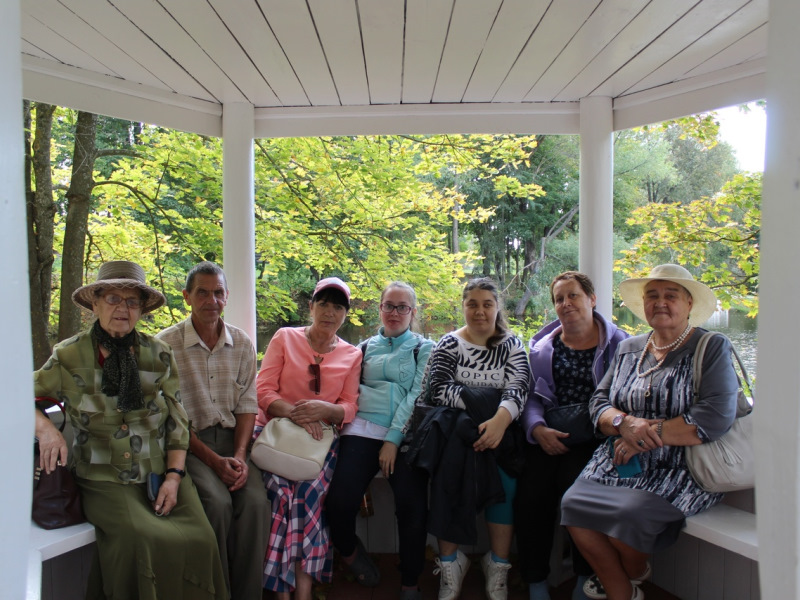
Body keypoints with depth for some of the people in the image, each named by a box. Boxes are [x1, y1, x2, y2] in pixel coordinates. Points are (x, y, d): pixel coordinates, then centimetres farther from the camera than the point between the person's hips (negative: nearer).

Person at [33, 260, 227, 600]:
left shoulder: (158, 355, 6)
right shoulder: (69, 357, 2)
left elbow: (177, 422, 7)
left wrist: (173, 477, -4)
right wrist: (44, 427, -13)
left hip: (161, 474, 2)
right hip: (105, 479, -1)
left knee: (199, 538, -20)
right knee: (140, 539, -27)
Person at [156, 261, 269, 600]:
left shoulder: (242, 343, 7)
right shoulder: (166, 344, -5)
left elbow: (247, 404, 6)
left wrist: (239, 456, -10)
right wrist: (213, 460, -15)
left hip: (233, 437, 3)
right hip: (189, 442, -3)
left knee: (256, 500, -22)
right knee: (217, 501, -27)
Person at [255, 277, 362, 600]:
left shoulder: (352, 355, 12)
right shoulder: (285, 338, 7)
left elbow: (349, 408, 6)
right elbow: (263, 390, -1)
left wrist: (326, 410, -17)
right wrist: (296, 414, -18)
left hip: (320, 437, 1)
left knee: (308, 492, -28)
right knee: (283, 490, -28)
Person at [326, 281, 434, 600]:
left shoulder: (424, 348, 13)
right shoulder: (365, 348, 22)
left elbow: (417, 394, 0)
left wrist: (393, 439, -11)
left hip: (406, 434, -2)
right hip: (364, 428, 2)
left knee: (413, 506, -24)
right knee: (339, 501, -20)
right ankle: (349, 551, 14)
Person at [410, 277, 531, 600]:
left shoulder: (512, 345, 11)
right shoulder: (448, 344, 10)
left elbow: (518, 389, -5)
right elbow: (439, 388, -4)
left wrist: (500, 419, -27)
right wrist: (484, 401, -16)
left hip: (497, 428, 1)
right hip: (454, 428, 0)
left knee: (504, 478, -27)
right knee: (449, 473, -29)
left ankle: (498, 567, -10)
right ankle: (450, 564, -14)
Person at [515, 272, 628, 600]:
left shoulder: (618, 343, 8)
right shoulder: (542, 347, 18)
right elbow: (530, 397, 11)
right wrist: (538, 429, -8)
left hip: (592, 437, -2)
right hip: (547, 435, 3)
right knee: (530, 491, -21)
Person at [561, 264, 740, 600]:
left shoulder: (712, 349, -1)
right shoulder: (627, 349, 14)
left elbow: (716, 418, -14)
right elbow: (599, 402, 9)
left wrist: (646, 435, -15)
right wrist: (624, 423, -15)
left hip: (677, 470, -4)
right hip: (618, 462, 5)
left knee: (628, 512, -29)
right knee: (573, 504, -20)